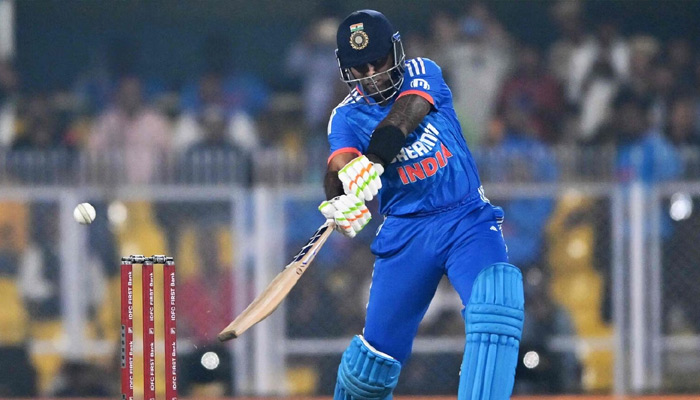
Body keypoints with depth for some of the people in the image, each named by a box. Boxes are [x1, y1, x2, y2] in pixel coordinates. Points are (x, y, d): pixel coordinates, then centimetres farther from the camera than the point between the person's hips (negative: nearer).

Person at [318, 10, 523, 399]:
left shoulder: (422, 74, -2)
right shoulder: (347, 116, -1)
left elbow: (403, 117, -24)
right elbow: (340, 165, -22)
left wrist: (371, 164, -43)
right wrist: (341, 201, -46)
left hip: (469, 219, -1)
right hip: (405, 232, 2)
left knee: (497, 304, -28)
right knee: (380, 349, -1)